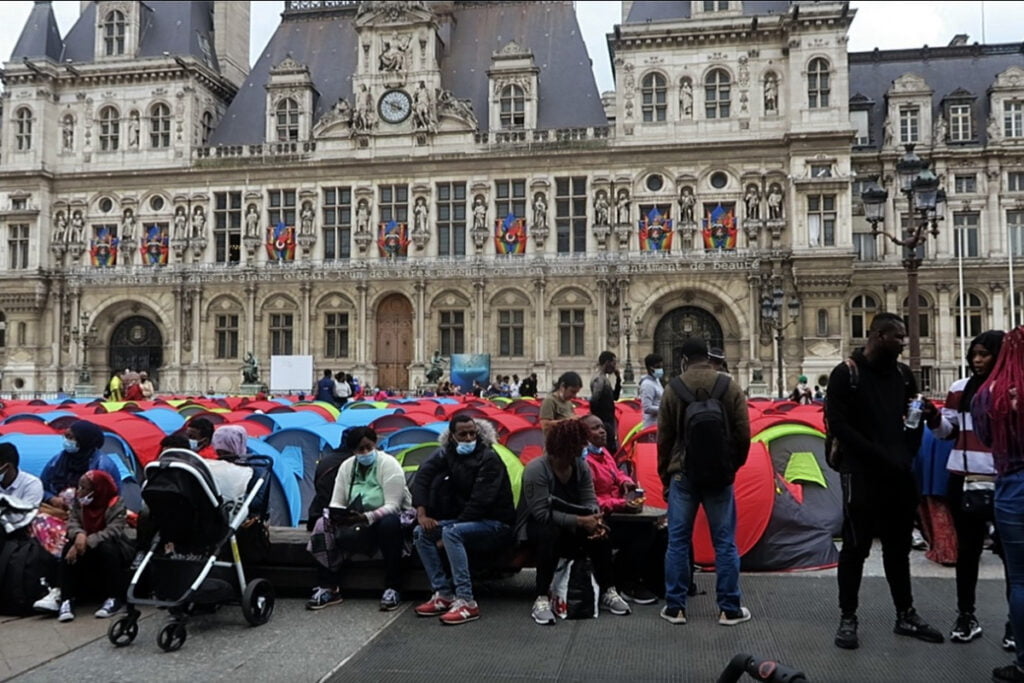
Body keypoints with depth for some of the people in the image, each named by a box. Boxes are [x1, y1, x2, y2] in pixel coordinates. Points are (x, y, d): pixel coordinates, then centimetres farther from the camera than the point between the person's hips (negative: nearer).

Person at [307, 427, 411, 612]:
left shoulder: (388, 464, -16)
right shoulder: (346, 466, 0)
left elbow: (392, 506, -22)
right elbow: (337, 502, -1)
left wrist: (367, 517, -38)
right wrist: (334, 515, -26)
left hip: (391, 517, -5)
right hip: (360, 522, 5)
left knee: (389, 524, -39)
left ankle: (392, 589, -29)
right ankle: (329, 588, -11)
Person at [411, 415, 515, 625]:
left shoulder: (489, 459, -17)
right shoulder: (447, 454, 4)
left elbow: (480, 502, -22)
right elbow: (422, 477, -3)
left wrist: (454, 523, -19)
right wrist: (421, 514, -15)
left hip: (496, 523, -7)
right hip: (465, 519, 7)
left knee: (451, 533, -33)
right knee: (421, 532, -10)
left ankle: (466, 602, -32)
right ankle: (443, 595, -10)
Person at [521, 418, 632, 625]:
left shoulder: (581, 467, -4)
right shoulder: (536, 469, -25)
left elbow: (590, 500, -5)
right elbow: (542, 513, -28)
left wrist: (595, 519, -30)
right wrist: (580, 521, -32)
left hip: (568, 525, 6)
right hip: (535, 526, -5)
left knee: (600, 534, -22)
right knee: (550, 533, -40)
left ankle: (608, 592, -6)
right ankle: (541, 601, -34)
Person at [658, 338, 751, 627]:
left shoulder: (673, 389, -2)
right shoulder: (729, 387, -1)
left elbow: (664, 438, 0)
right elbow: (743, 434, -1)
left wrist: (665, 477, 10)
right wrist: (733, 466, 14)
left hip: (682, 473, 0)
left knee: (678, 541, 6)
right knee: (724, 542, 7)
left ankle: (674, 607, 10)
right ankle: (729, 608, 12)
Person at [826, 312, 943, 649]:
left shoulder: (902, 374, 10)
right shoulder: (846, 373, -8)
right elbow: (838, 425, -14)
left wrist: (907, 454, 2)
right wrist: (880, 456, -17)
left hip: (900, 474, 6)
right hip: (862, 474, -5)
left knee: (898, 547, 15)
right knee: (856, 547, 1)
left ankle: (906, 615, 26)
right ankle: (847, 619, 11)